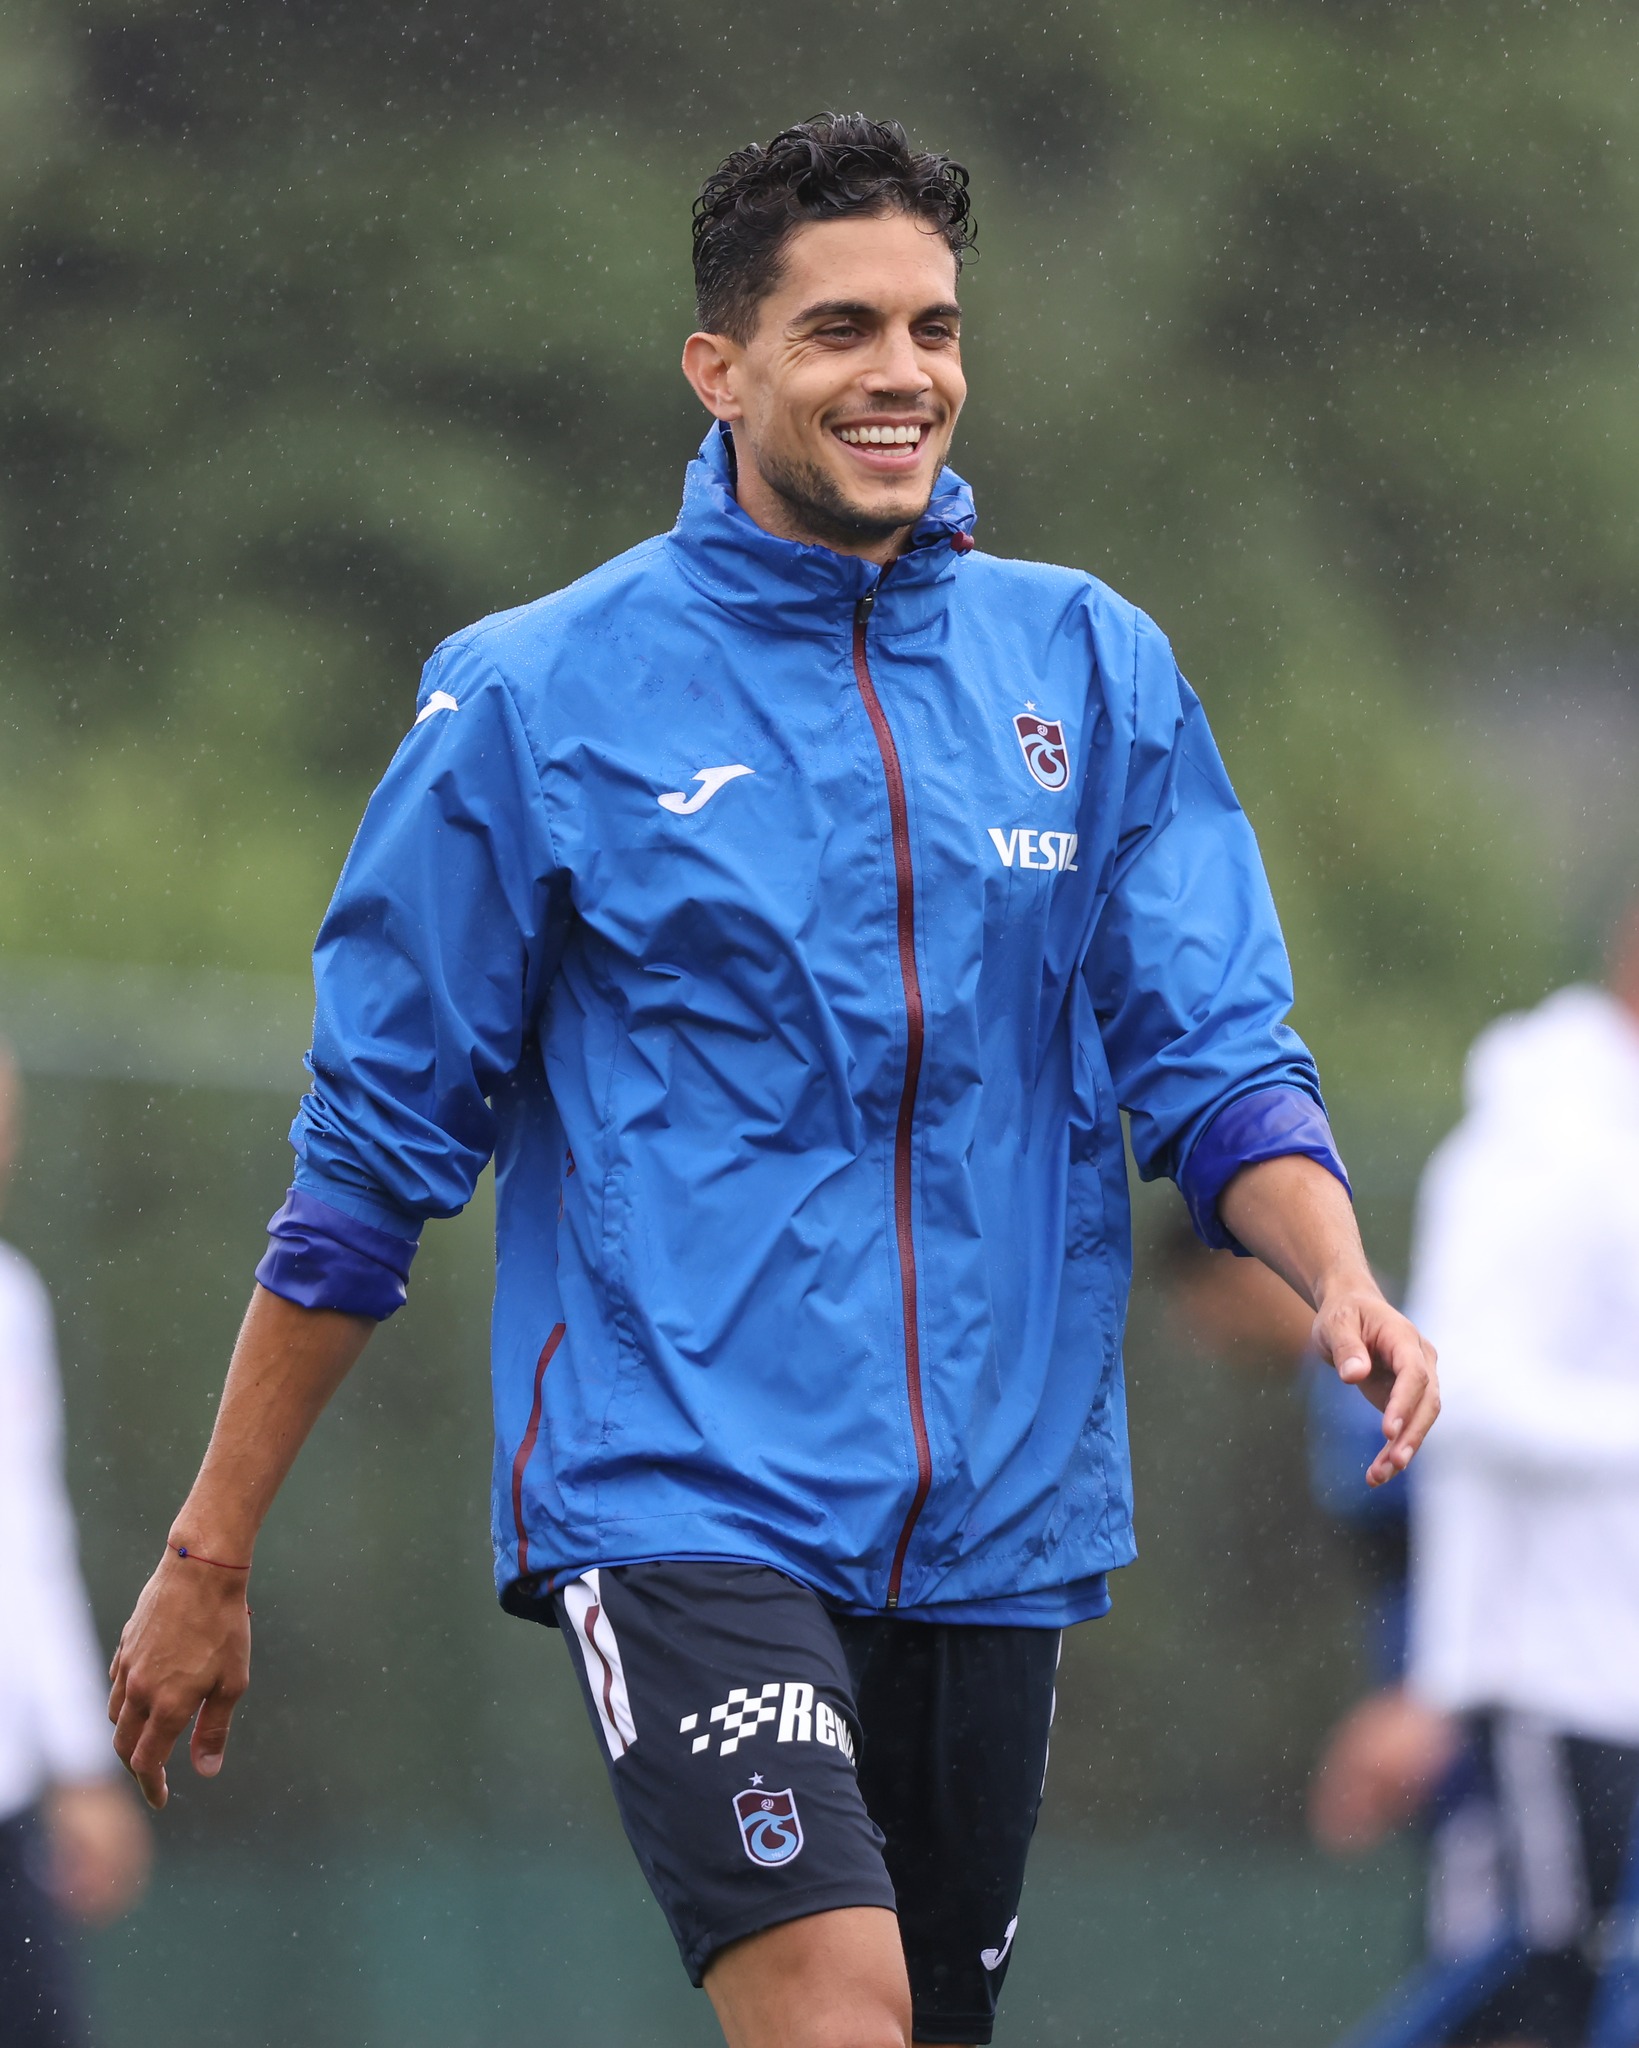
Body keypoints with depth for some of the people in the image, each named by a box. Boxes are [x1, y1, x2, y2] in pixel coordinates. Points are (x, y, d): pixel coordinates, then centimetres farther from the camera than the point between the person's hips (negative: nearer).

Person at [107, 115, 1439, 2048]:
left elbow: (1215, 1055, 6)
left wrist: (1339, 1279, -16)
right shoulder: (535, 698, -1)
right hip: (676, 1503, -4)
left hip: (993, 1521, 4)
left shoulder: (1094, 669, 8)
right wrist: (207, 1554, 4)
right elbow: (372, 1145, 3)